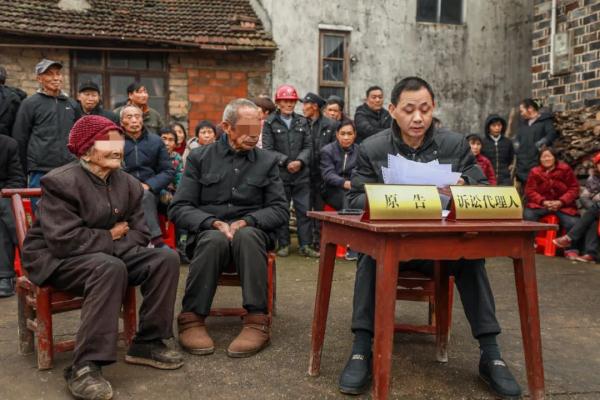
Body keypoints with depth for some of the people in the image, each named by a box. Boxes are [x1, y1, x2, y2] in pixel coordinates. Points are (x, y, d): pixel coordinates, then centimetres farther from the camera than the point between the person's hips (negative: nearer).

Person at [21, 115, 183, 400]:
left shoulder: (128, 183, 4)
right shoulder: (61, 182, -17)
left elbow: (139, 234, 3)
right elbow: (64, 241, -27)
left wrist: (113, 242, -18)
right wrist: (111, 237, -15)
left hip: (108, 253, 7)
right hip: (55, 258, -7)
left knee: (166, 258, -12)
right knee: (111, 268, -39)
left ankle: (147, 342, -3)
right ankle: (85, 366, -34)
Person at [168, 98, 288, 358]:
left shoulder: (268, 161, 11)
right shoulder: (200, 158, 8)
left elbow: (280, 210, 3)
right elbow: (178, 209, 0)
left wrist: (245, 222, -15)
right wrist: (214, 223, -19)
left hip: (252, 233, 1)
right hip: (208, 233, 0)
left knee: (246, 236, -35)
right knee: (215, 239, -36)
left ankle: (257, 321, -34)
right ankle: (192, 319, -26)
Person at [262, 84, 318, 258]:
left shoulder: (302, 122, 11)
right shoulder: (270, 123, 1)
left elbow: (308, 146, 7)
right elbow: (268, 149, -5)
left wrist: (300, 161, -11)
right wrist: (286, 162, -14)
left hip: (302, 174, 3)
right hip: (280, 174, -2)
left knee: (304, 210, 2)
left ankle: (305, 245, 9)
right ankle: (283, 245, 15)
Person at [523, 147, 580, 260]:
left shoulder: (565, 169, -1)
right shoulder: (535, 172, 1)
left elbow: (574, 188, 0)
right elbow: (530, 191, 1)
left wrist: (561, 202, -15)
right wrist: (543, 201, -16)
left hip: (562, 205, -1)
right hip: (541, 204, 1)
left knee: (572, 222, -27)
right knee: (528, 214, -29)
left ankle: (571, 250, -4)